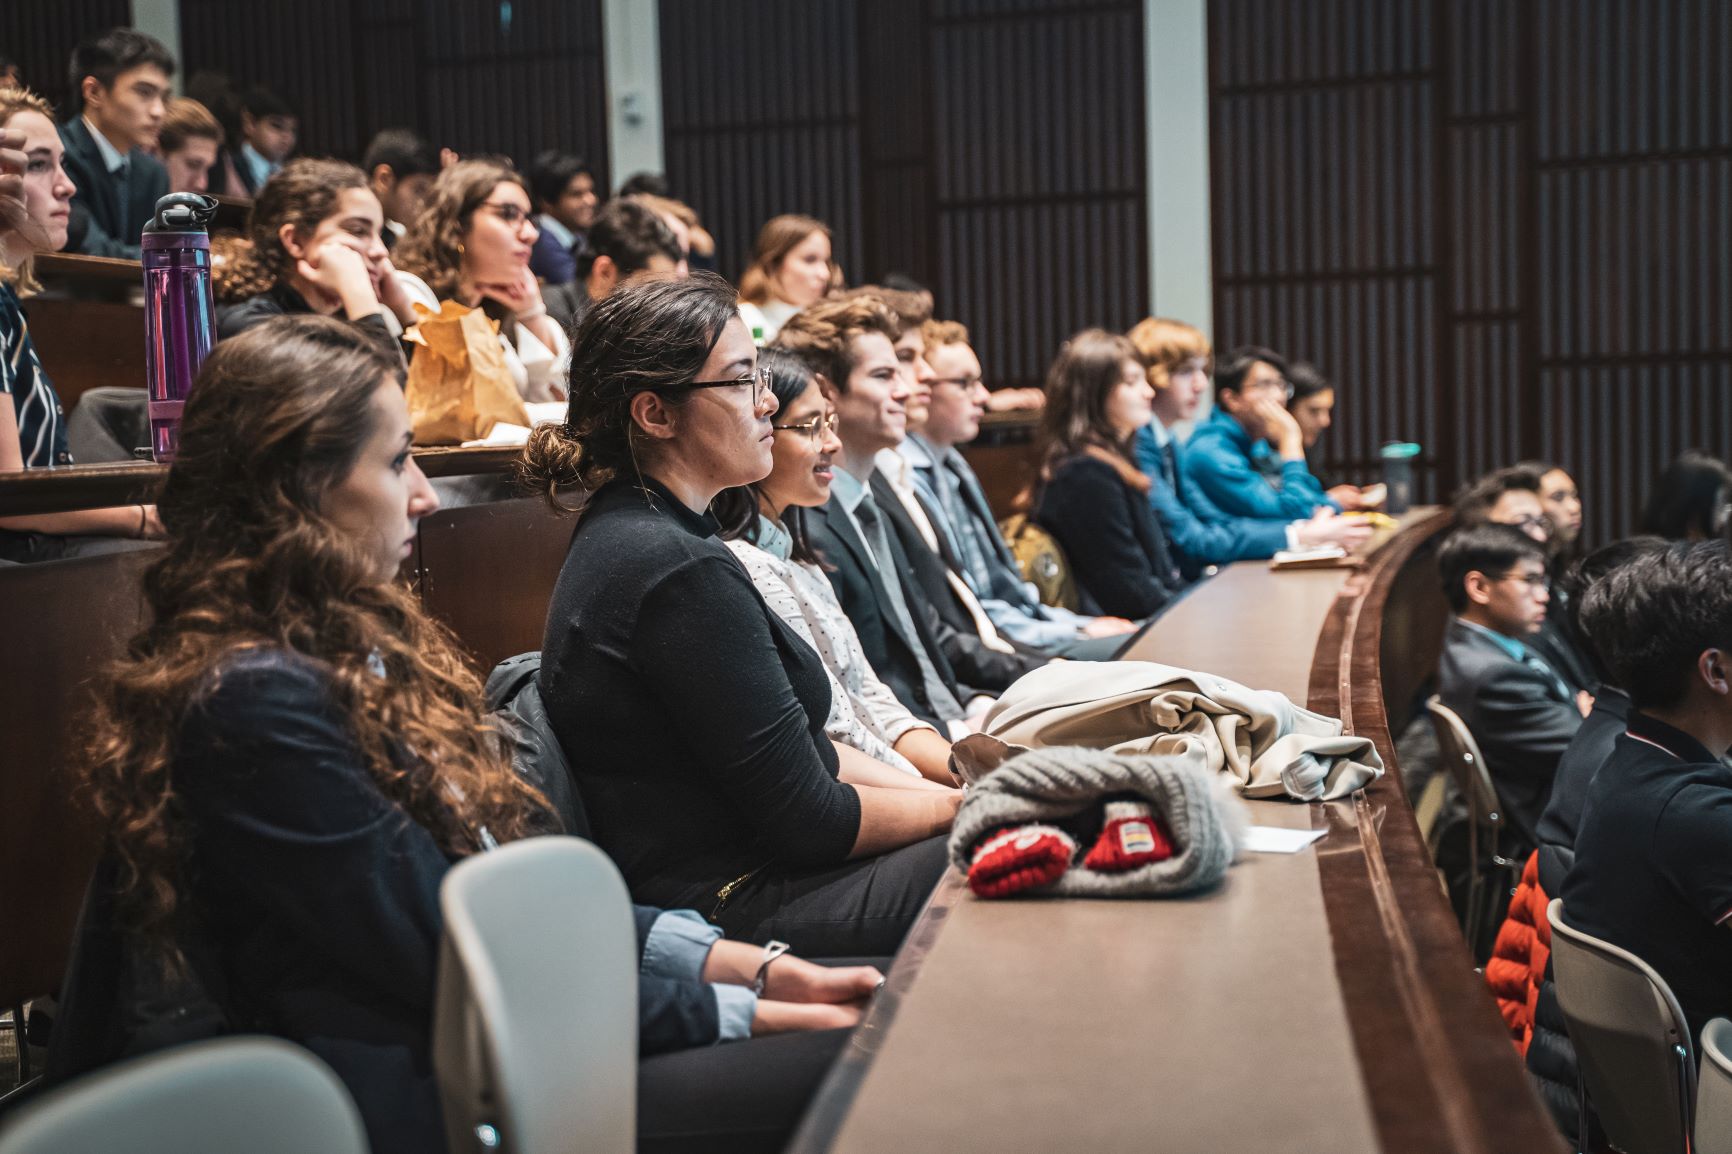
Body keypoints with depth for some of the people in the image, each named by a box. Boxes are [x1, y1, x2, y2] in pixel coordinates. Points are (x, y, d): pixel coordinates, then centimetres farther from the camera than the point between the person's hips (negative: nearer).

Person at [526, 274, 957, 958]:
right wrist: (959, 807, -5)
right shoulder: (682, 569, -23)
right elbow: (808, 818, -19)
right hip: (739, 907, -10)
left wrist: (943, 793, 6)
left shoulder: (631, 533, 10)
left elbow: (794, 749, 13)